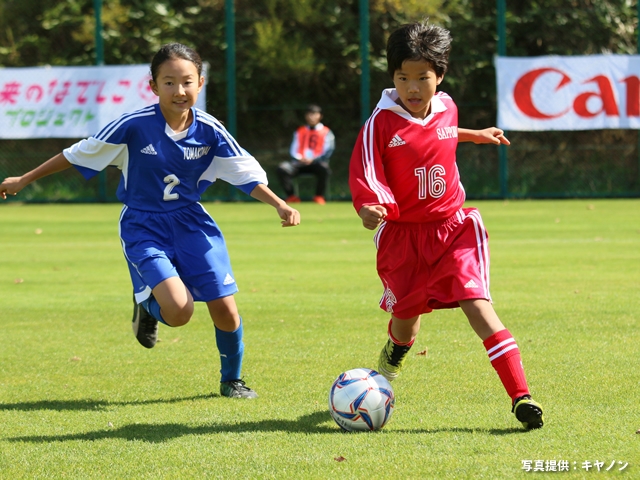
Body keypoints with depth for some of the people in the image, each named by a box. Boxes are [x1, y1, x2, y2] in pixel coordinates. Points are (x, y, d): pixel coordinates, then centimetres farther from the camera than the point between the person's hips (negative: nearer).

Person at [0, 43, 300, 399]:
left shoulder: (210, 131, -10)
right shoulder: (134, 126, -18)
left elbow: (247, 174, 0)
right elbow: (78, 155, -7)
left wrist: (280, 205, -15)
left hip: (191, 223, 3)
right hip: (143, 227, -3)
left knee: (225, 310, -3)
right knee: (178, 310, -24)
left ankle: (232, 380, 26)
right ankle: (148, 306, 14)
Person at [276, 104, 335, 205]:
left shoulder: (326, 132, 12)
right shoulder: (299, 132, 23)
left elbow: (328, 152, 1)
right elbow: (293, 150, 15)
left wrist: (313, 160, -14)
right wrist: (300, 158, -8)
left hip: (317, 162, -3)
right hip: (300, 162, 3)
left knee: (323, 168, -40)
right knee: (282, 168, -26)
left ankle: (319, 197, -21)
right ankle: (291, 197, -19)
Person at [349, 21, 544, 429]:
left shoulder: (447, 108, 1)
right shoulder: (382, 122, -14)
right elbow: (364, 174, -19)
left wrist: (476, 135, 31)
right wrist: (369, 208, -38)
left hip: (451, 227, 1)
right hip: (402, 233, -1)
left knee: (476, 302, -17)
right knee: (407, 315, 13)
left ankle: (521, 396, -23)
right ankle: (394, 352, 55)